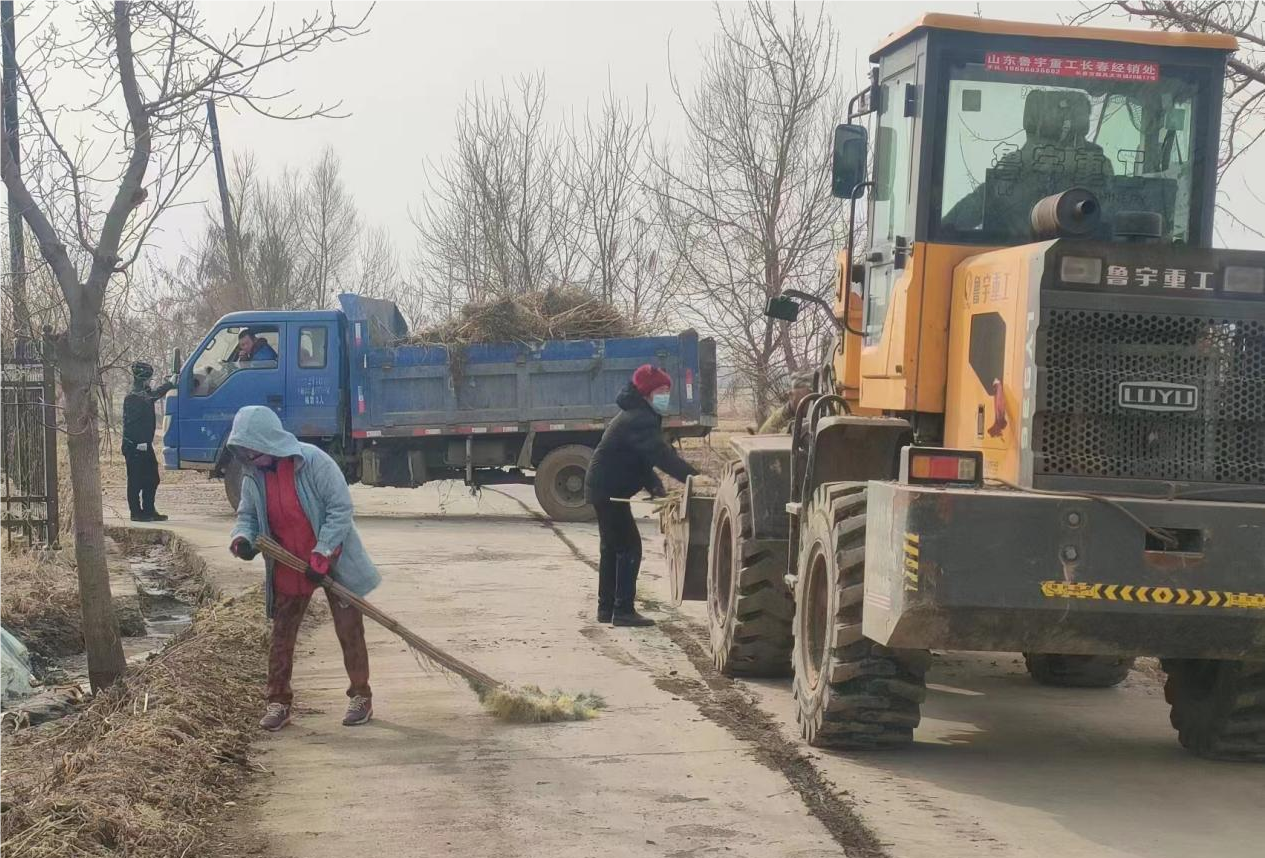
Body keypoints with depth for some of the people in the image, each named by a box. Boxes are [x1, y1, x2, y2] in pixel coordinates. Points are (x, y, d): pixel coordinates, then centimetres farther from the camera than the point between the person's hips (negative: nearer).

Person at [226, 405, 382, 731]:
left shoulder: (313, 461, -22)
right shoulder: (253, 475, -4)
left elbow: (341, 507, -22)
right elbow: (248, 514, 8)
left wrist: (321, 554, -25)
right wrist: (243, 536, -16)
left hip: (332, 561, -5)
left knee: (350, 631, 5)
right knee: (281, 635, 8)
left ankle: (361, 696, 19)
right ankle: (278, 701, 18)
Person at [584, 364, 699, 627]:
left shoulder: (637, 415, 14)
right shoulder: (639, 420, -20)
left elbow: (644, 457, 14)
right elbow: (662, 455, -32)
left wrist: (656, 488, 0)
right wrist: (693, 477, -38)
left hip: (604, 489, 11)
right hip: (609, 490, -11)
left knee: (613, 547, 17)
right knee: (629, 547, -8)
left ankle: (607, 608, 24)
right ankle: (623, 610, -7)